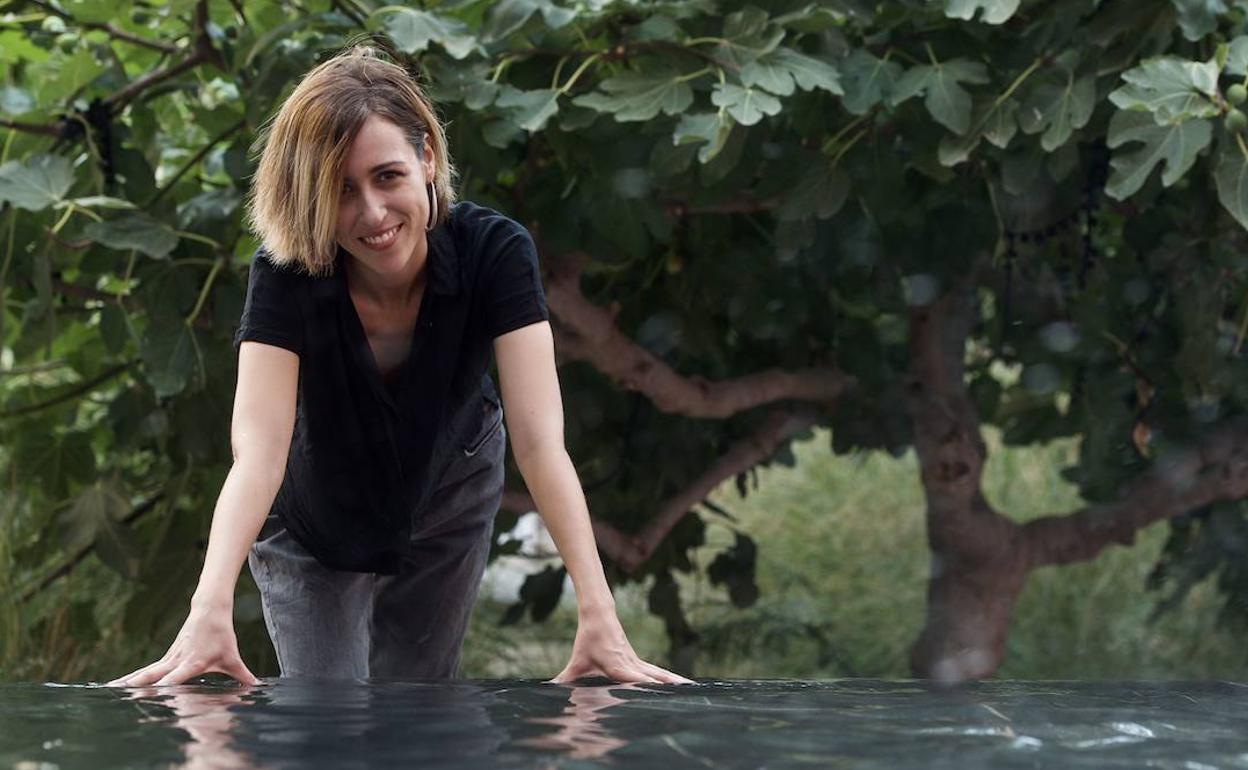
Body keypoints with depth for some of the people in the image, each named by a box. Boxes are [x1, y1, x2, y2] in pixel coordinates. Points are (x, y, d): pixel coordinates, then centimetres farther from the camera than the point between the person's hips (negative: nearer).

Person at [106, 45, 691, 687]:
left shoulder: (493, 252, -31)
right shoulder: (284, 275, -32)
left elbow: (540, 442, -37)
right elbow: (257, 452, -43)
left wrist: (597, 613, -49)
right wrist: (209, 610, -60)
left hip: (446, 510, 1)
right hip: (311, 531, -1)